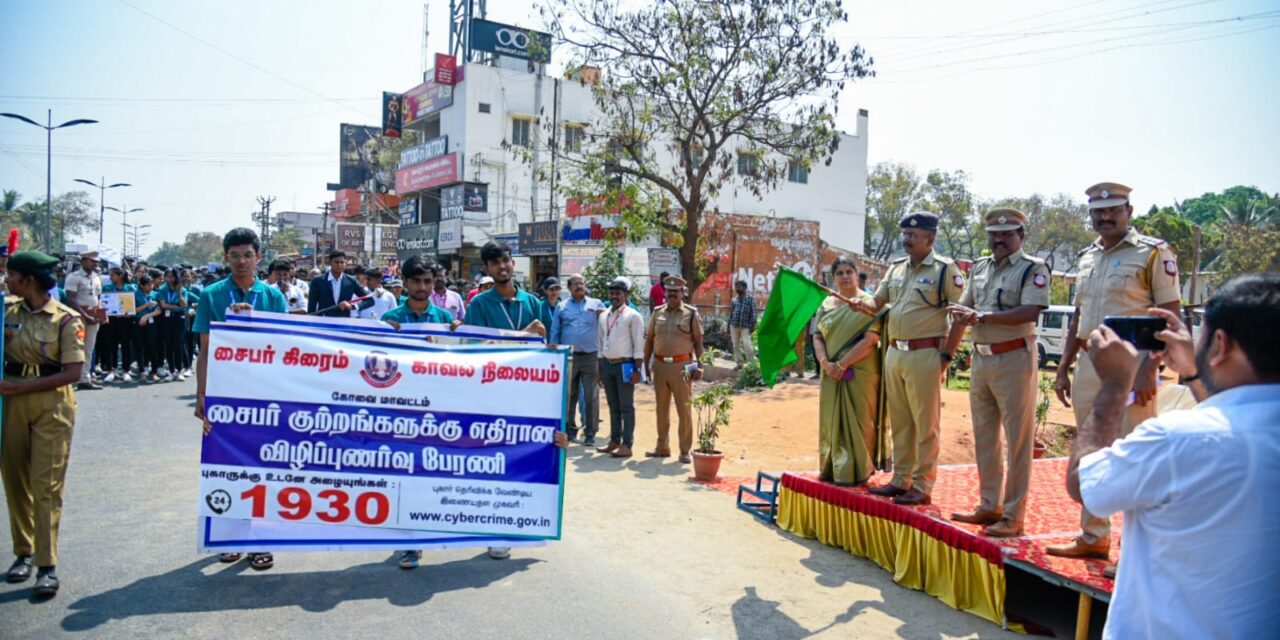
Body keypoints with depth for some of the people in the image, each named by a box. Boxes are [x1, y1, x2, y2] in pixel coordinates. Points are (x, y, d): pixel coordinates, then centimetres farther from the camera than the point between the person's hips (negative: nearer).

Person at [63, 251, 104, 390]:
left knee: (89, 350, 8)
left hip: (94, 317, 7)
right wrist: (85, 315, -20)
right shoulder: (74, 277, -7)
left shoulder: (97, 278, 14)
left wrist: (100, 314, 3)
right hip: (79, 316, -7)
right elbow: (71, 300, -13)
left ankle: (86, 379, 11)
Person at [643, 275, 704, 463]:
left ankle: (685, 450, 8)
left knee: (684, 409, 0)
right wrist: (646, 364, 7)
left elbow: (698, 342, 0)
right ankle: (662, 447, 24)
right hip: (660, 365, 4)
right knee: (662, 408, 13)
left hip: (682, 366, -4)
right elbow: (649, 339, 12)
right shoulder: (658, 313, 9)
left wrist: (699, 365, -8)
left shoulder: (691, 314, -1)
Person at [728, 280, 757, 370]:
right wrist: (729, 327, 12)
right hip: (734, 326, 5)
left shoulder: (750, 298, 1)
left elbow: (753, 312, -3)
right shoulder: (734, 300, 12)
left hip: (745, 326, -5)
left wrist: (752, 325, -10)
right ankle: (739, 363, 16)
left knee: (747, 345, -10)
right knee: (735, 345, 6)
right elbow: (731, 313, 15)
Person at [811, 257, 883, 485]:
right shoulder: (827, 304, 11)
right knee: (831, 422, 8)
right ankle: (831, 469, 18)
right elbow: (817, 337, 7)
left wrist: (842, 364, -16)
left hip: (860, 374, -5)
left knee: (857, 422, 1)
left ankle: (855, 472, 11)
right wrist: (826, 363, -11)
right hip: (831, 375, 5)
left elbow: (871, 340, -13)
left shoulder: (869, 303, -4)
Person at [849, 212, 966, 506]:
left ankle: (922, 486, 9)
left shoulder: (945, 269, -6)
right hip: (894, 352, 7)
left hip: (924, 355, -7)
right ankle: (900, 480, 23)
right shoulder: (896, 268, 14)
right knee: (899, 423, 13)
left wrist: (946, 355, -12)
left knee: (925, 425, 0)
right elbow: (878, 303, 16)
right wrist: (863, 305, -8)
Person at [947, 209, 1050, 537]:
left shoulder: (1033, 268, -6)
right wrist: (961, 314, -6)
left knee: (1017, 439, -1)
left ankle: (1013, 516, 6)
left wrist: (982, 316, -22)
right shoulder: (979, 268, 15)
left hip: (1014, 359, -7)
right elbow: (964, 307, 18)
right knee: (984, 437, 13)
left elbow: (1030, 312, -19)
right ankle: (989, 506, 25)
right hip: (981, 358, 7)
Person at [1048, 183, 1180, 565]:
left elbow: (1169, 318, -10)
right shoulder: (1086, 258, 15)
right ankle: (1093, 538, 25)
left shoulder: (1154, 254, -4)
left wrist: (1149, 370, -18)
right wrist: (1063, 368, 15)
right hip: (1089, 364, 7)